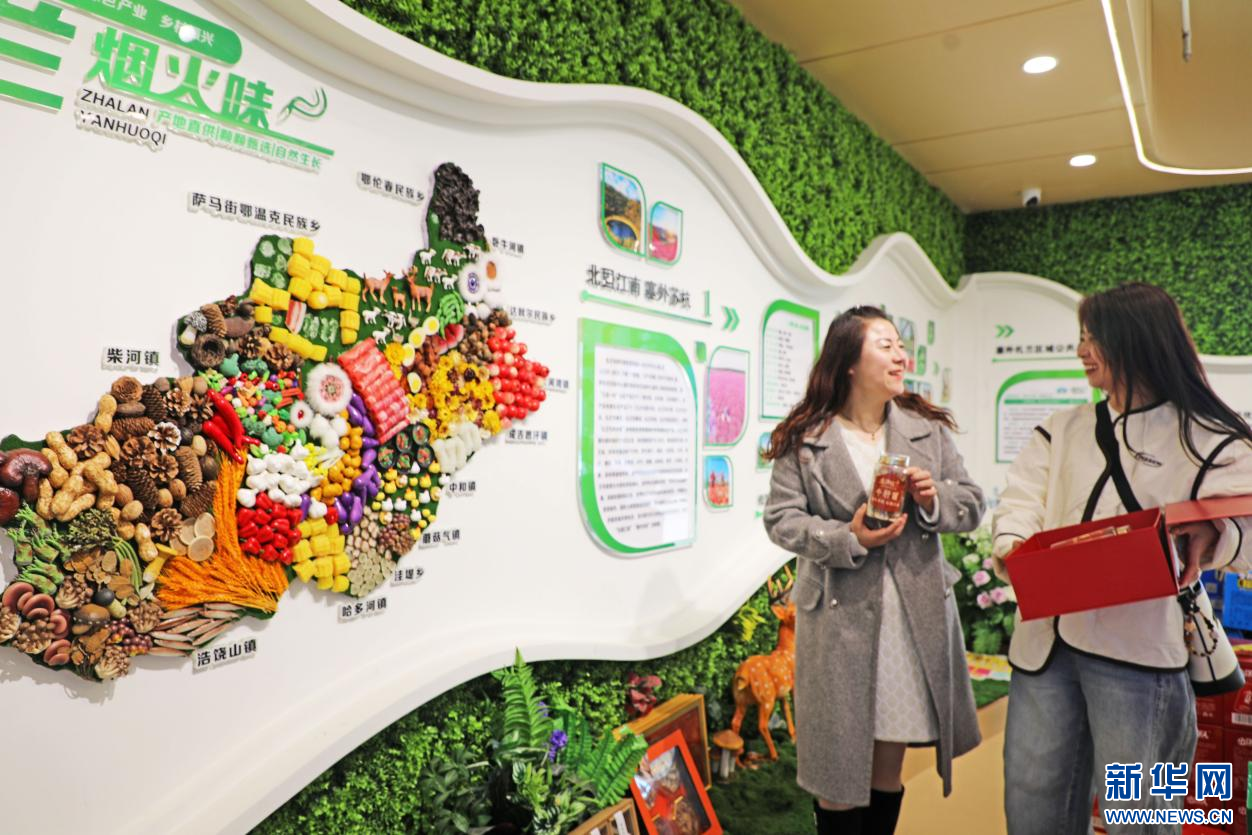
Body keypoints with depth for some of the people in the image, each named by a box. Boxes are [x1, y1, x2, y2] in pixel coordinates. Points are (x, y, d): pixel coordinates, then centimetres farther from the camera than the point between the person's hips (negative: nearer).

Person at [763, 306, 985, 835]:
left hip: (915, 614, 4)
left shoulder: (929, 429, 6)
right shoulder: (802, 440, -6)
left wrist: (934, 499, -13)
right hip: (839, 617, -3)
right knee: (838, 765, 7)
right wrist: (848, 539, -21)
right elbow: (782, 519, -8)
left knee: (891, 756, 17)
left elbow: (972, 505, 8)